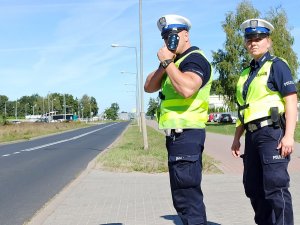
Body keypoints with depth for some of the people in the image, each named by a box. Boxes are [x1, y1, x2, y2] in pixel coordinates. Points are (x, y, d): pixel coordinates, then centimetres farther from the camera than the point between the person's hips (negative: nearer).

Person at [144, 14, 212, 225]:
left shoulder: (195, 59, -9)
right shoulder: (175, 62, 20)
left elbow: (187, 88, -29)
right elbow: (149, 87, 12)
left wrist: (167, 61, -19)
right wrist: (164, 64, -2)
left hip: (186, 135, -10)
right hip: (177, 134, 10)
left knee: (187, 195, -9)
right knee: (187, 193, 17)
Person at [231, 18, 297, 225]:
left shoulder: (277, 65, -1)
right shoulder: (246, 74, 19)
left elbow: (291, 101, -9)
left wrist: (289, 135, -18)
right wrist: (237, 138, 19)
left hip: (272, 132, -8)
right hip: (252, 135, 8)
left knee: (275, 185, -11)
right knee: (252, 186, 12)